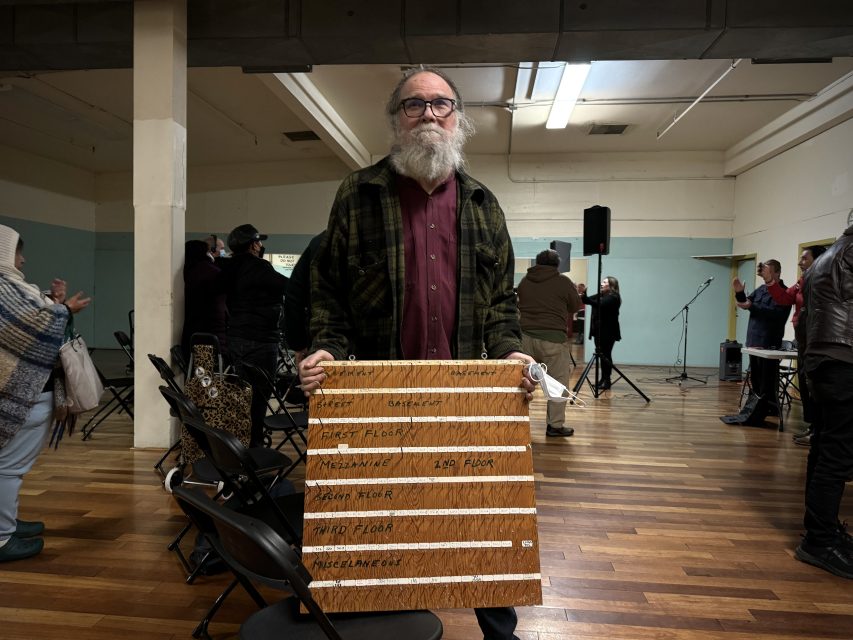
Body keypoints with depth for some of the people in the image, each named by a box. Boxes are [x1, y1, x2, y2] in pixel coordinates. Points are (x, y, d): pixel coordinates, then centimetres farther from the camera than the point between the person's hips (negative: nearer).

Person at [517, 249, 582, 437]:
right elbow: (575, 307, 12)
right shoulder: (563, 282, 2)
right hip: (553, 337, -4)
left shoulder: (524, 281, 12)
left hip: (525, 335, 4)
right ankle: (555, 425, 7)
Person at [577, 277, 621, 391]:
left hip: (608, 332, -7)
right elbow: (589, 300, 7)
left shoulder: (613, 297, -11)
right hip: (598, 331, 7)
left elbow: (600, 305, -26)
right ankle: (603, 379, 16)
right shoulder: (600, 295, 14)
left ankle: (607, 380, 2)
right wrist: (582, 294, -15)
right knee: (601, 356, 10)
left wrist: (584, 296, -35)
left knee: (606, 355, -4)